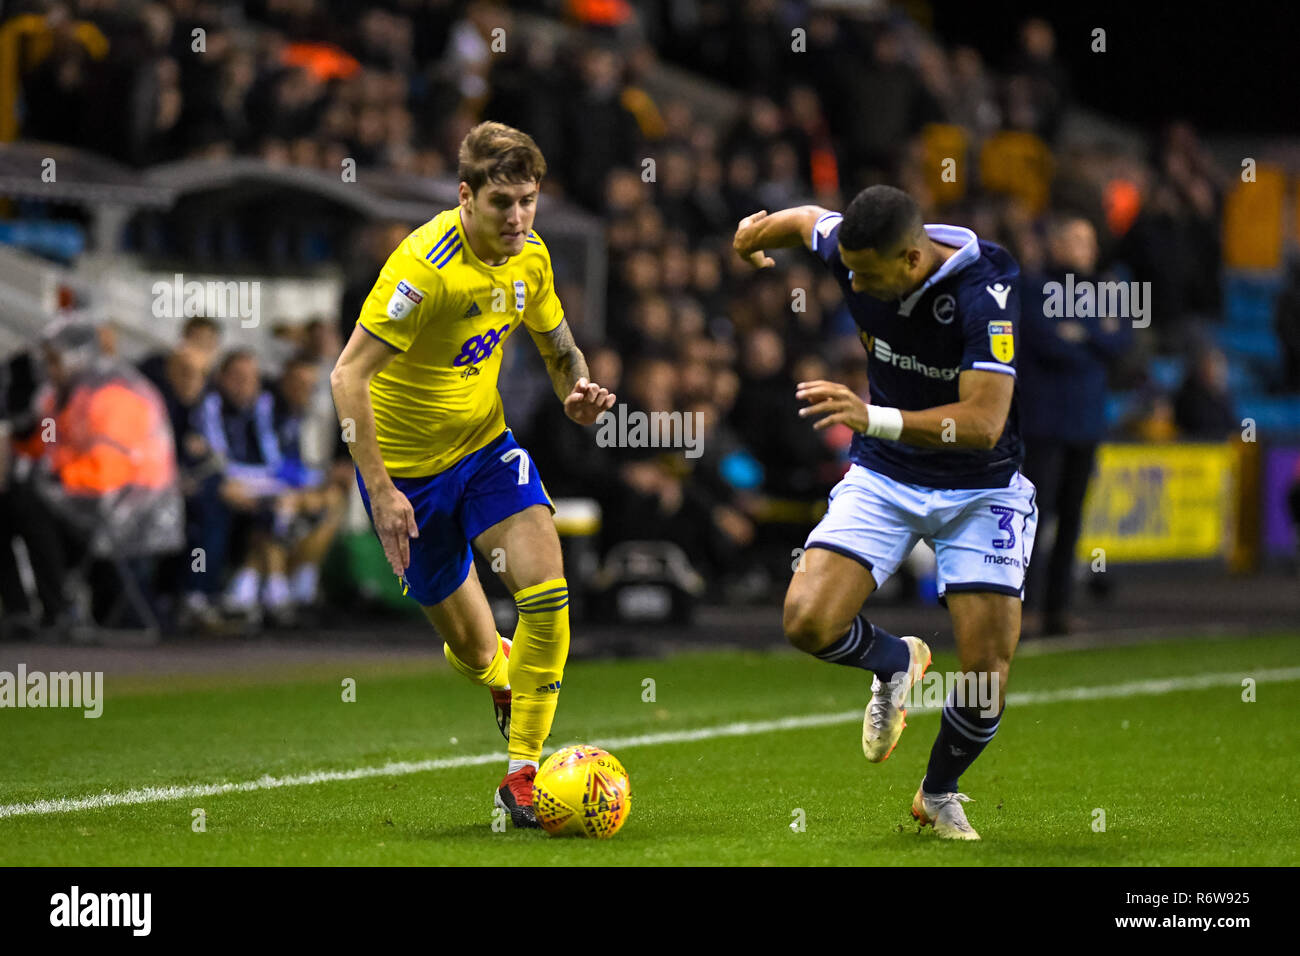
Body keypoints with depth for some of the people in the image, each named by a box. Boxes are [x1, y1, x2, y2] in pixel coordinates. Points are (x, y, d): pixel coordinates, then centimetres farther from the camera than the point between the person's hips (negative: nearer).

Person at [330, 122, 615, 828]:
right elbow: (348, 375, -26)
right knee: (471, 648, 4)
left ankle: (523, 773, -9)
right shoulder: (426, 266, -26)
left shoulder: (529, 257, -4)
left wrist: (576, 391, -8)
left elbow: (555, 340, 15)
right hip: (407, 464, -5)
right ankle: (501, 679, 44)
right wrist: (379, 491, -29)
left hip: (486, 444, 5)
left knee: (547, 589, -18)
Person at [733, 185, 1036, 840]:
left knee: (986, 674, -9)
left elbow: (983, 423, -36)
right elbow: (808, 219, 11)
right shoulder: (851, 249, -14)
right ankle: (895, 662, 17)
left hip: (980, 486, -4)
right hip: (882, 476, 4)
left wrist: (873, 418, -45)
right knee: (807, 620, -18)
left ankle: (938, 793, 22)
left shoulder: (986, 293, -29)